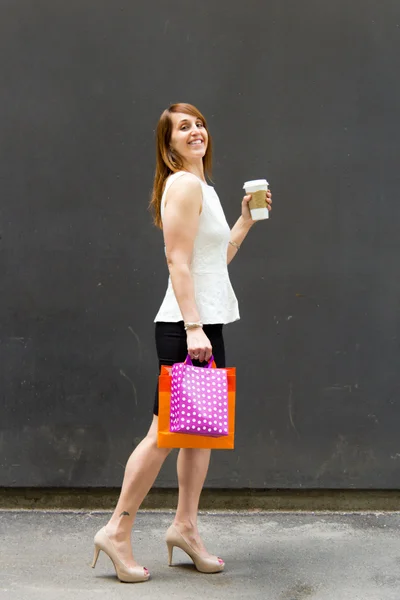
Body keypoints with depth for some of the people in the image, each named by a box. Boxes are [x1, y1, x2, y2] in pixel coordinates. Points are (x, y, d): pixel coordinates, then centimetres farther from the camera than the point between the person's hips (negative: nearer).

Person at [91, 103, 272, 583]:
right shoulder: (184, 184, -9)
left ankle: (185, 526, 20)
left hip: (205, 325, 10)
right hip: (186, 327, -10)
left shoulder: (201, 188, 20)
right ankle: (117, 531, 2)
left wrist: (246, 220, 20)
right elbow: (179, 262, -17)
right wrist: (193, 326, -23)